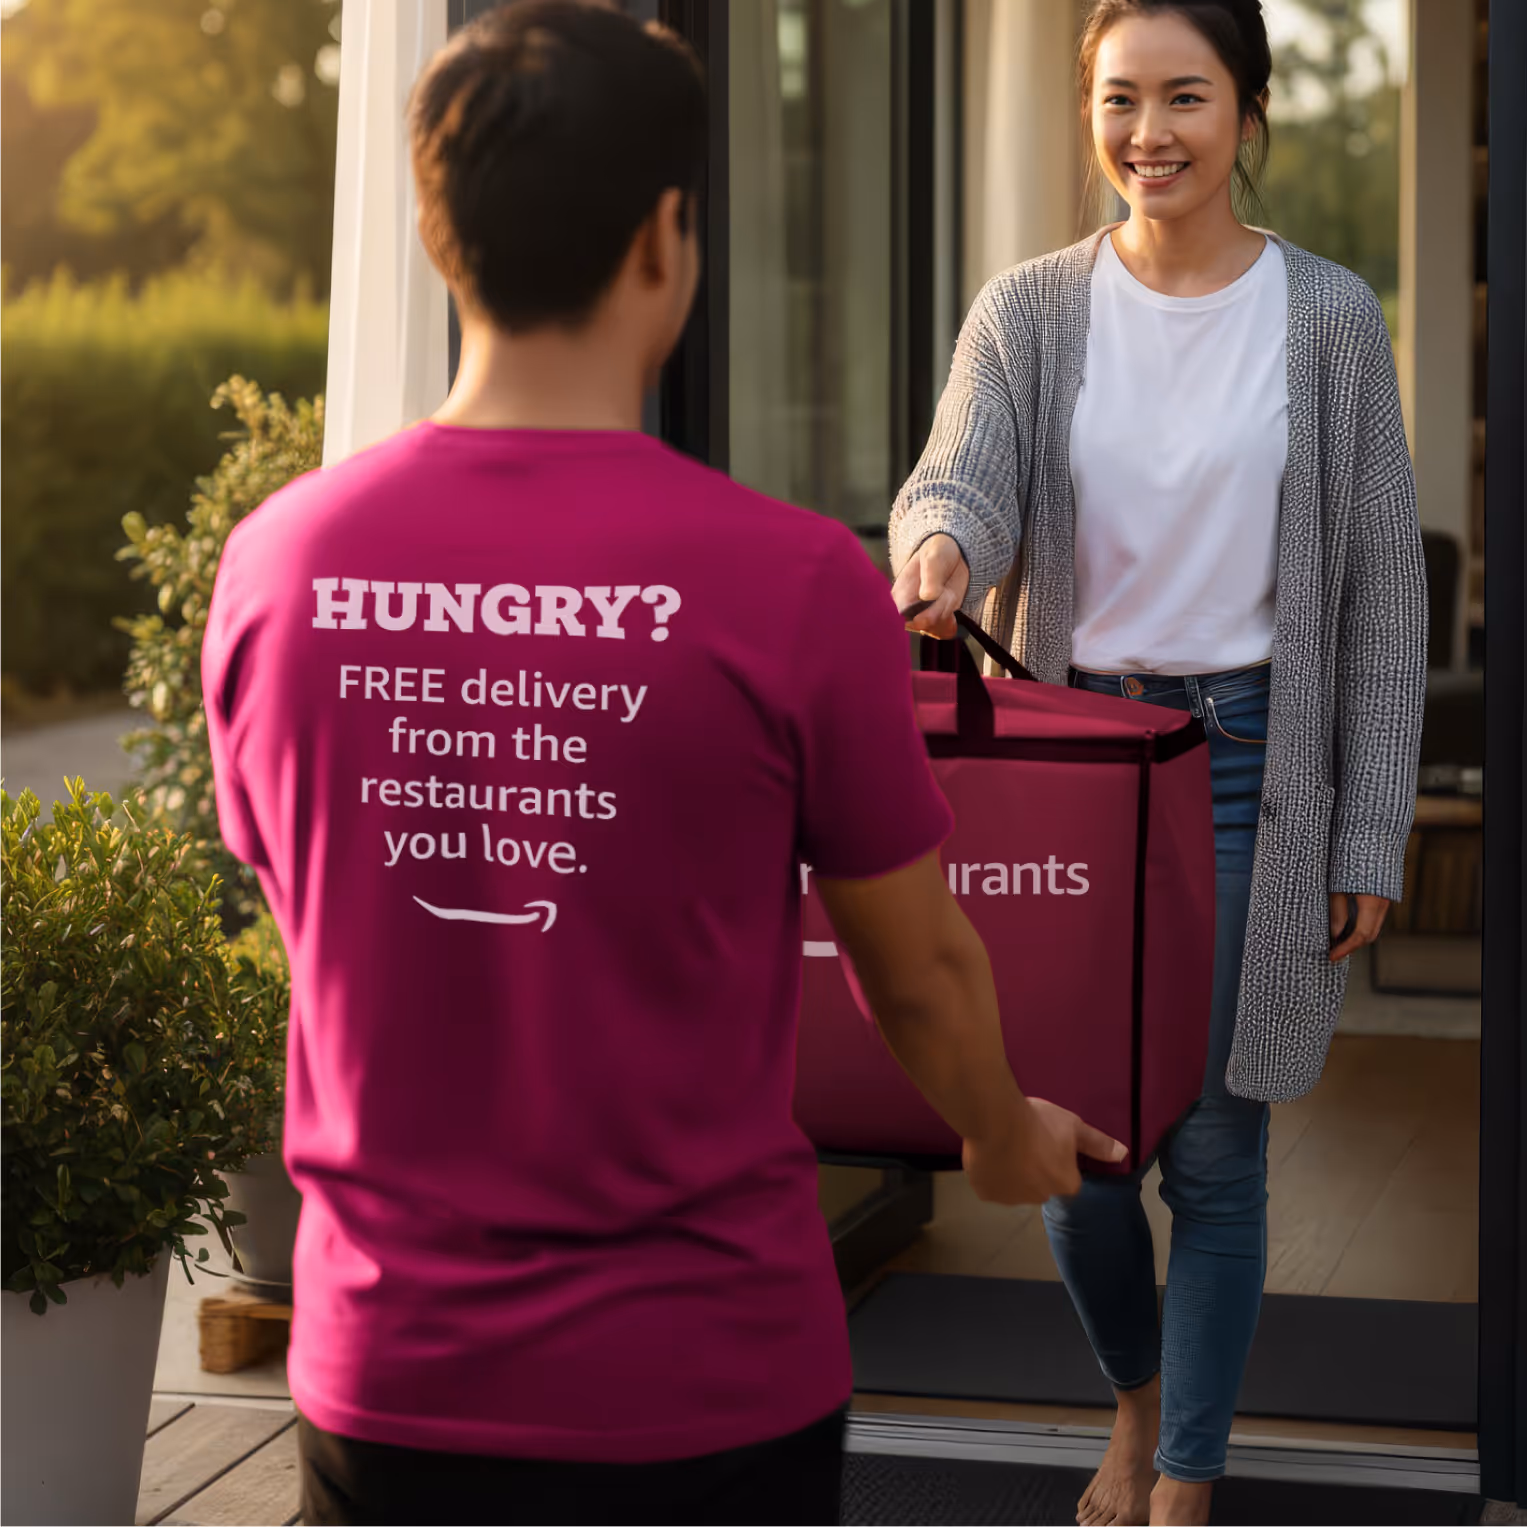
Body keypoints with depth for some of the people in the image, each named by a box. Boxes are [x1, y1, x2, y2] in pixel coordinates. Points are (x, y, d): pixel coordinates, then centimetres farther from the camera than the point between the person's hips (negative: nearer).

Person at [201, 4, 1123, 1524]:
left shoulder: (272, 562, -6)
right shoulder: (793, 581, -17)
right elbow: (921, 970, -3)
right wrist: (1006, 1139, 19)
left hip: (386, 1380, 3)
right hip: (706, 1389, -3)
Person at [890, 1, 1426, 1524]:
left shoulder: (1328, 319, -1)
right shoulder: (1027, 309, 3)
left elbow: (1381, 594, 1)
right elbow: (964, 475, -13)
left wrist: (1370, 840, -2)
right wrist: (940, 544, -39)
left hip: (1249, 768, -1)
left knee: (1214, 1153, 3)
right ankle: (1137, 1395, 35)